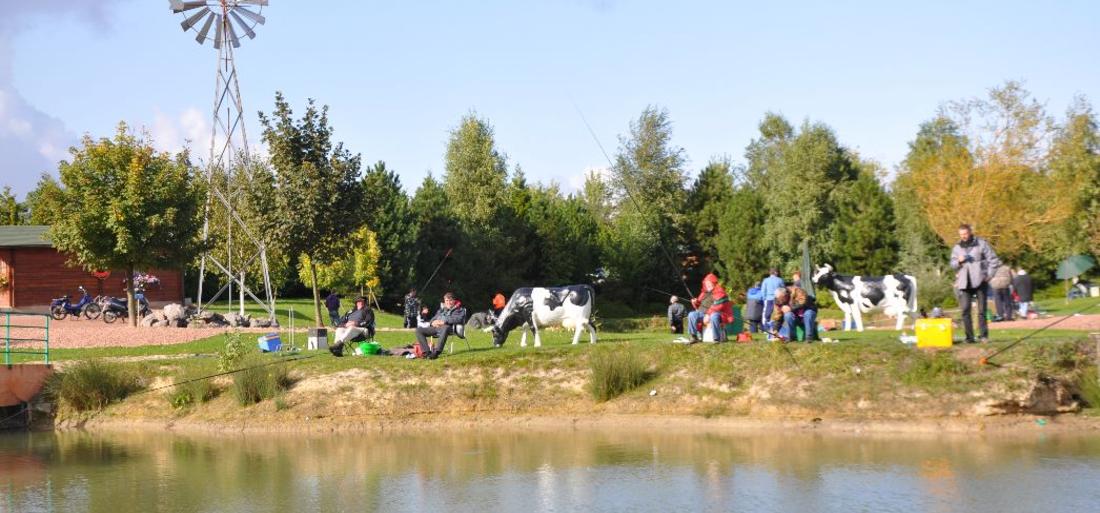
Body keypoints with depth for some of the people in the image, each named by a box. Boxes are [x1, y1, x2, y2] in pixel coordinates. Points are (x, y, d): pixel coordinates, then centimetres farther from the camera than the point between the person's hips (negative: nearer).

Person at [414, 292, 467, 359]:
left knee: (445, 328, -44)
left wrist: (444, 322, -14)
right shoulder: (442, 309, 33)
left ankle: (436, 352, -53)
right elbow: (434, 318, 29)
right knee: (419, 330, -14)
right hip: (436, 328, 6)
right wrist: (433, 322, 2)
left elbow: (459, 319, -5)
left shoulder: (459, 310, 15)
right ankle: (427, 352, -27)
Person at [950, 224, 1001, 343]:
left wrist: (989, 275, -5)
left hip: (979, 280, -3)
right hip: (964, 283, 3)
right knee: (965, 310, -6)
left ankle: (984, 335, 4)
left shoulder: (981, 244, 2)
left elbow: (993, 260, 2)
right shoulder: (957, 248, 13)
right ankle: (969, 337, -4)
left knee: (982, 310, -3)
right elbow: (952, 265, 11)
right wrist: (958, 261, -10)